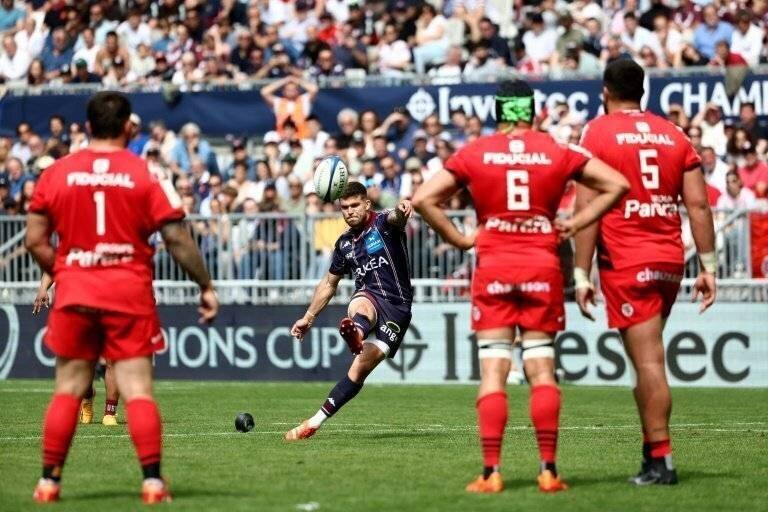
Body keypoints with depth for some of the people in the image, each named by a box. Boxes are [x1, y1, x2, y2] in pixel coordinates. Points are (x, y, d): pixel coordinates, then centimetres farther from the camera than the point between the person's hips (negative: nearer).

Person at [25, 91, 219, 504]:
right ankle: (152, 480, -5)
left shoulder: (56, 173, 2)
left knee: (68, 390, 9)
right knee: (137, 390, 0)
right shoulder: (147, 175, -3)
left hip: (75, 291, 2)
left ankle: (48, 481, 10)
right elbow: (177, 239, -5)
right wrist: (206, 286, 5)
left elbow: (35, 241, 2)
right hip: (130, 291, -2)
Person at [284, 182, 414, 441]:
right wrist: (308, 317, 27)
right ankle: (356, 334, -72)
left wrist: (402, 209, -54)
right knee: (359, 305, -37)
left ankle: (316, 420, -23)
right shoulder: (344, 243, 14)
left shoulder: (383, 223, -2)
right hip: (369, 297, 3)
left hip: (396, 306, -3)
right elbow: (329, 283, 27)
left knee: (360, 368, -15)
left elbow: (397, 218, -29)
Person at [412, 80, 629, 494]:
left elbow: (423, 199, -4)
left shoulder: (473, 154, 1)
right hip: (543, 268, 1)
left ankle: (491, 472, -6)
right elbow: (617, 185, 5)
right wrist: (576, 224, 5)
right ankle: (548, 470, 0)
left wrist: (458, 239, 2)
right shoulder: (557, 153, 4)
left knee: (493, 371, 0)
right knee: (542, 370, 4)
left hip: (493, 269, -1)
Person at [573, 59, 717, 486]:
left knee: (648, 361, -7)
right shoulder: (674, 135, 11)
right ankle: (652, 450, 18)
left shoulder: (597, 133, -3)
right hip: (670, 259, 5)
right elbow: (698, 204, 6)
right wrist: (709, 267, 9)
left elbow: (587, 209, -9)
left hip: (626, 263, -5)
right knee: (647, 359, 17)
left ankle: (662, 459, -8)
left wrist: (582, 274, -8)